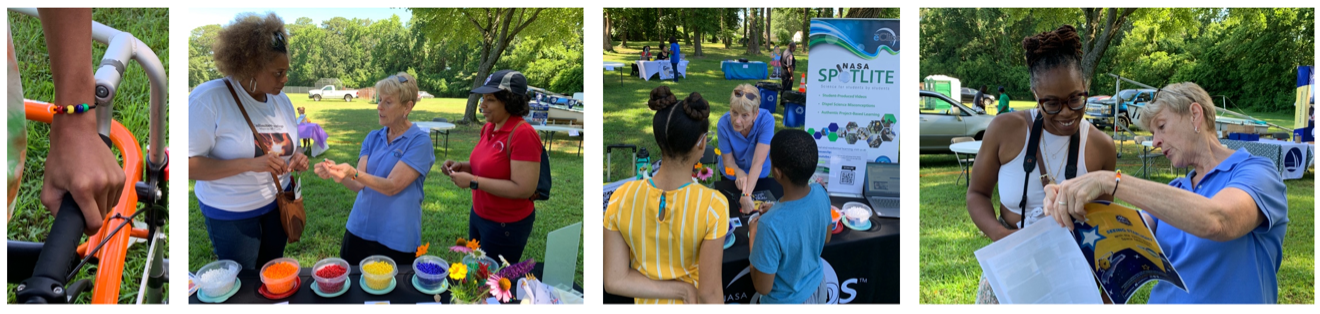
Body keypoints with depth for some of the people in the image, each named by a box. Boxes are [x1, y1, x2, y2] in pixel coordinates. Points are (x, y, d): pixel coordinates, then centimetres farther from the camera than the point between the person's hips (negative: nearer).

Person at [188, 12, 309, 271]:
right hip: (231, 213, -5)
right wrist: (250, 164, -33)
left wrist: (296, 160, -11)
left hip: (278, 201, 5)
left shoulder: (281, 100, 1)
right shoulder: (208, 98, -21)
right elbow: (187, 165, -24)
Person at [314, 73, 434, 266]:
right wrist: (337, 173, -22)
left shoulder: (420, 141, -11)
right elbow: (359, 184, -1)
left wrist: (353, 173, -32)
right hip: (358, 231, 6)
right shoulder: (373, 138, 7)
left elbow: (392, 186, -19)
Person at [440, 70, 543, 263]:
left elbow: (524, 189, -28)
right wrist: (462, 166, -1)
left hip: (506, 225, -8)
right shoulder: (489, 128, 2)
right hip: (479, 215, 8)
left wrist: (473, 181, -25)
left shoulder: (523, 134, -23)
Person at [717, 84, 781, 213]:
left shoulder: (766, 120, -35)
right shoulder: (724, 123, -31)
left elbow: (758, 162, -40)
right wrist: (739, 173, -44)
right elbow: (728, 160, -21)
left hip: (759, 177, 0)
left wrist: (746, 195, -50)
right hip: (732, 177, 0)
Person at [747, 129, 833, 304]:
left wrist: (753, 237, -13)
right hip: (817, 287, 5)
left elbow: (763, 288, -25)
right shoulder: (820, 194, -18)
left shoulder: (771, 224, -38)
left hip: (788, 301, -5)